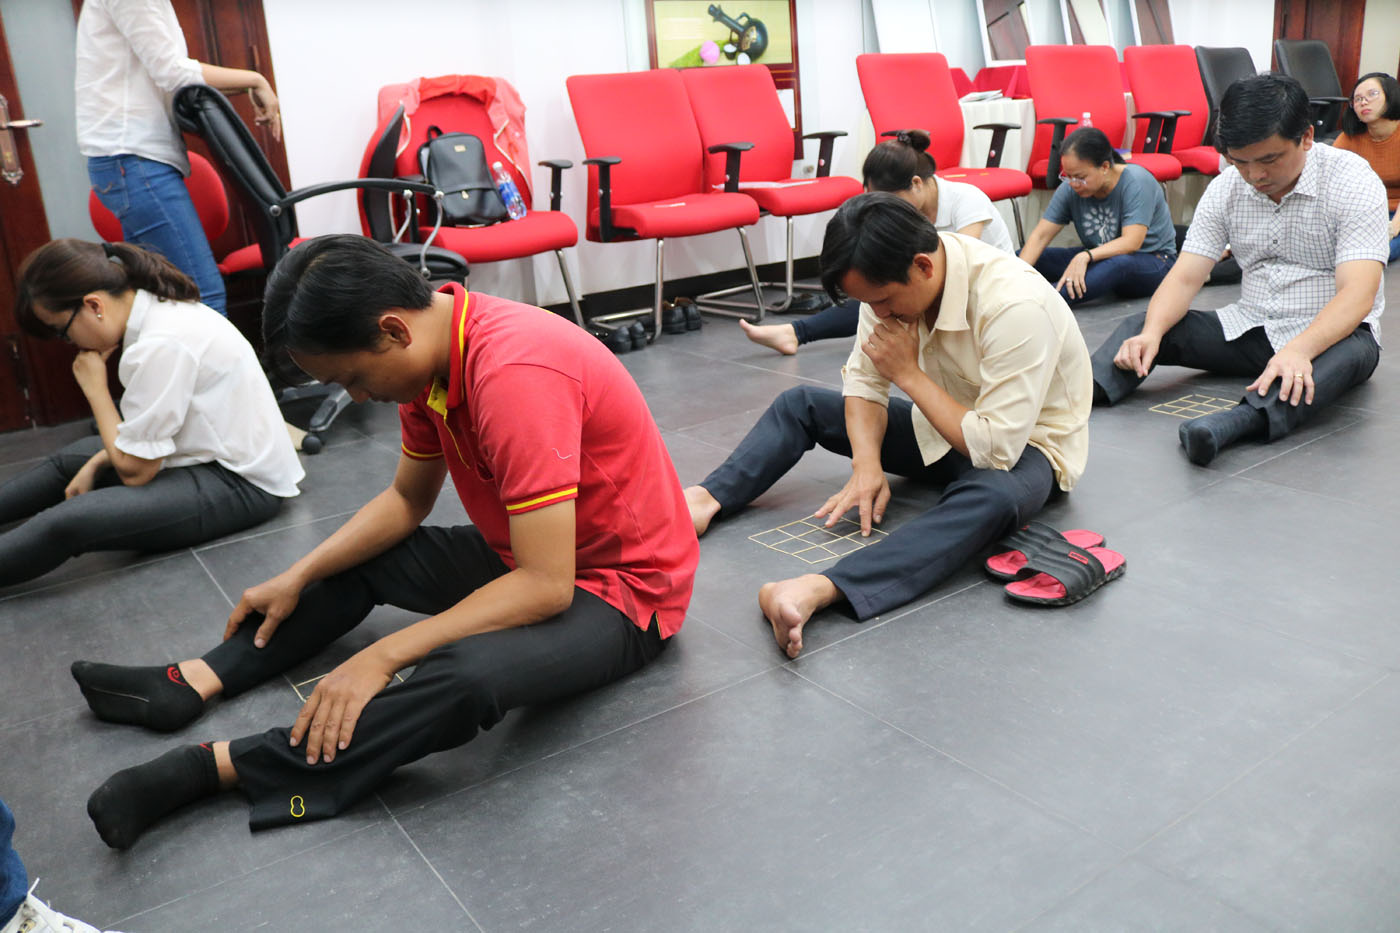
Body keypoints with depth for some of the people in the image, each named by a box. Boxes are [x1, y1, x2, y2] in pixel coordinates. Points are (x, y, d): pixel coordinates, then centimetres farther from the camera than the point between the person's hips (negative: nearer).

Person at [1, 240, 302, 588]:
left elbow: (134, 470, -19)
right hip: (215, 455, 11)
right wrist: (96, 464, 4)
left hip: (239, 484, -11)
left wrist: (95, 390, -10)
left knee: (66, 523, -24)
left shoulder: (160, 346, -26)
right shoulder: (160, 308, 1)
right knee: (69, 459, 23)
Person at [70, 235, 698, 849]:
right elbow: (407, 500, 11)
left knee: (463, 675, -35)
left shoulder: (515, 375, -31)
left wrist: (383, 657, -28)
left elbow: (548, 586, -31)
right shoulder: (430, 354, -3)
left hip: (622, 588, -9)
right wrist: (299, 578, 4)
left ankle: (211, 768, -23)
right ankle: (189, 685, 7)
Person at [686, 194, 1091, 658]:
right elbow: (863, 380, -4)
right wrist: (867, 464, -21)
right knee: (800, 404, 3)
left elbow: (997, 448, -34)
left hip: (1022, 443, -7)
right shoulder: (888, 280, -14)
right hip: (944, 424, 7)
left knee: (991, 497, -43)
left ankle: (820, 589, -58)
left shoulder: (1016, 307, -34)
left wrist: (909, 374, -28)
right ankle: (707, 499, -14)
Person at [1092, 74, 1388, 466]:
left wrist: (1299, 350, -44)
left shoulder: (1353, 181, -13)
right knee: (1141, 326, -15)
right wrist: (1152, 333, -29)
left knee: (1355, 352, -39)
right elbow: (1185, 277, -7)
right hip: (1249, 329, 4)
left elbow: (1358, 293, -25)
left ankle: (1234, 422, -63)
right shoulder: (1226, 188, -1)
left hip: (1329, 333, -4)